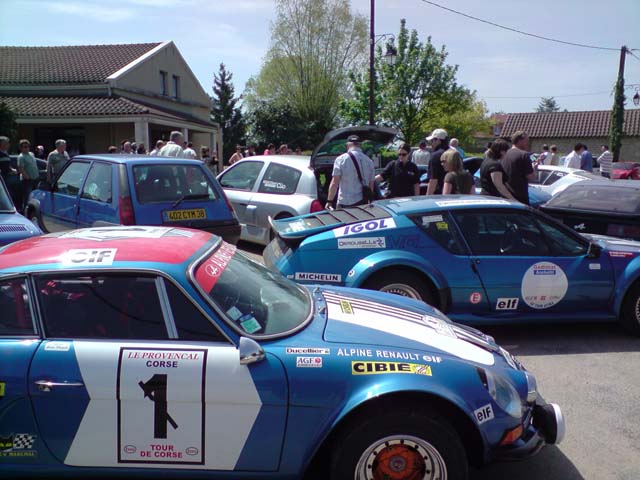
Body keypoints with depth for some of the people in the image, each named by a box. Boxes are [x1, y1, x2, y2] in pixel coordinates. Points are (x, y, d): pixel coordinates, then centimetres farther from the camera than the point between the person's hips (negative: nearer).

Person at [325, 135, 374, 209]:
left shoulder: (341, 159, -5)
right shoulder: (369, 161, 8)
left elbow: (334, 183, -8)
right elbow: (371, 185, 13)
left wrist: (329, 201, -2)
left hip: (344, 203, -4)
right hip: (363, 203, 4)